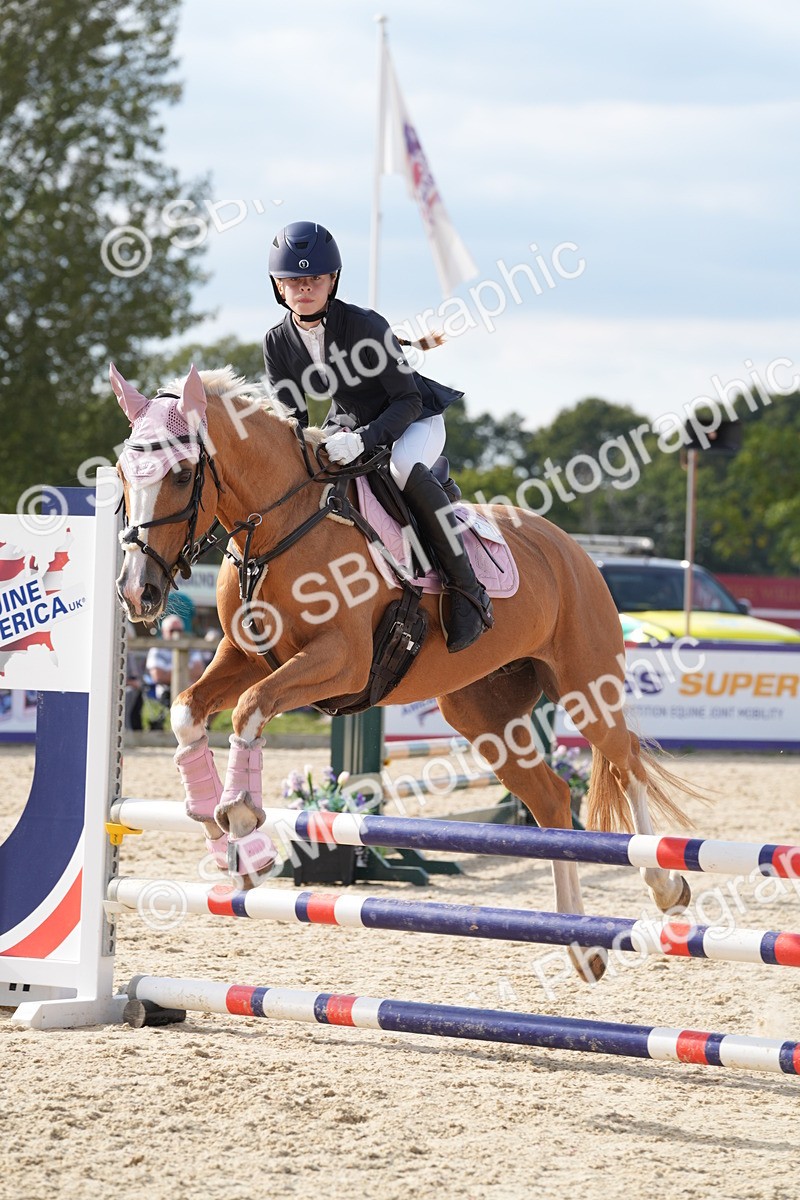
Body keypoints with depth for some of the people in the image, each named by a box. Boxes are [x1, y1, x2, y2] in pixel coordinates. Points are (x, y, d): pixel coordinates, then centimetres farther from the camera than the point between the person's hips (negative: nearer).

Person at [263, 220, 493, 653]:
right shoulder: (278, 342, -11)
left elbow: (407, 401, -25)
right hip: (347, 423, 6)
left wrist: (362, 440, -40)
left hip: (414, 420, -6)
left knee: (403, 466, -39)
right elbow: (290, 416, -3)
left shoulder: (365, 325, -27)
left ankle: (466, 587, -32)